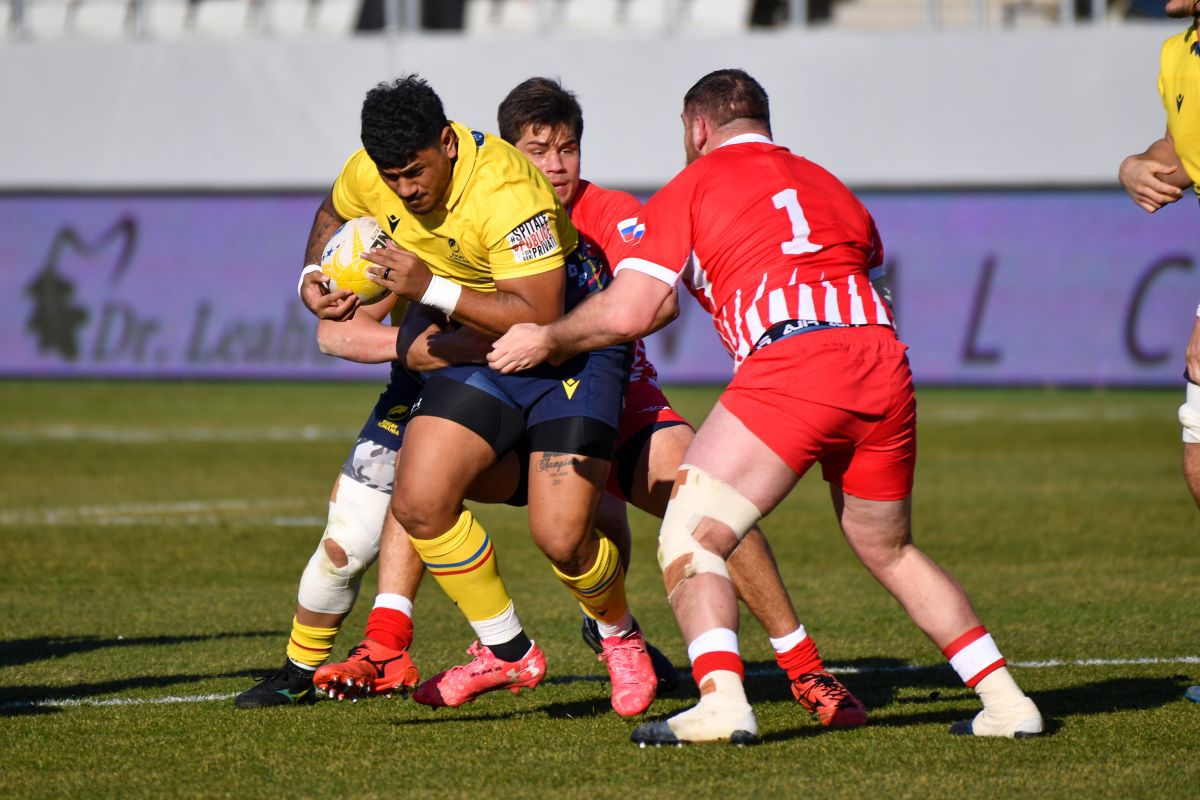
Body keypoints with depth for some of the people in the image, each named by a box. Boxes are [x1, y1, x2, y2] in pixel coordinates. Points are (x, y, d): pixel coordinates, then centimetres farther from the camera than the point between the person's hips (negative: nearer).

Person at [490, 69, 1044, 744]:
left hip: (790, 364, -6)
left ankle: (721, 699, -22)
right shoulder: (826, 184, 29)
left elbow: (626, 314, 4)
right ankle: (1005, 699, 18)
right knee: (890, 552, 24)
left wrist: (547, 340, 20)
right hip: (884, 364, 6)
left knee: (689, 536, 0)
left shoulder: (692, 187, 13)